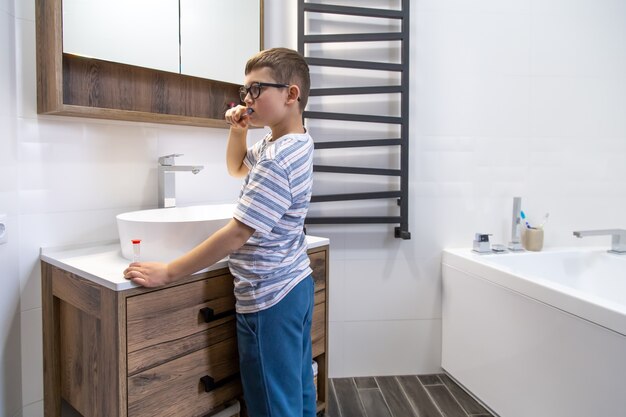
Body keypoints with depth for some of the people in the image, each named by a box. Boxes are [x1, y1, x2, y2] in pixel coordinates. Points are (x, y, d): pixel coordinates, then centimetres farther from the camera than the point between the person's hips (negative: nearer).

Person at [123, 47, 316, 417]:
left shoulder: (277, 160, -23)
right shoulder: (296, 142, 7)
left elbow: (237, 234, -25)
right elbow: (237, 169, 22)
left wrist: (167, 273, -19)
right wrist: (238, 130, 3)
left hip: (269, 299, -10)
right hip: (296, 286, 10)